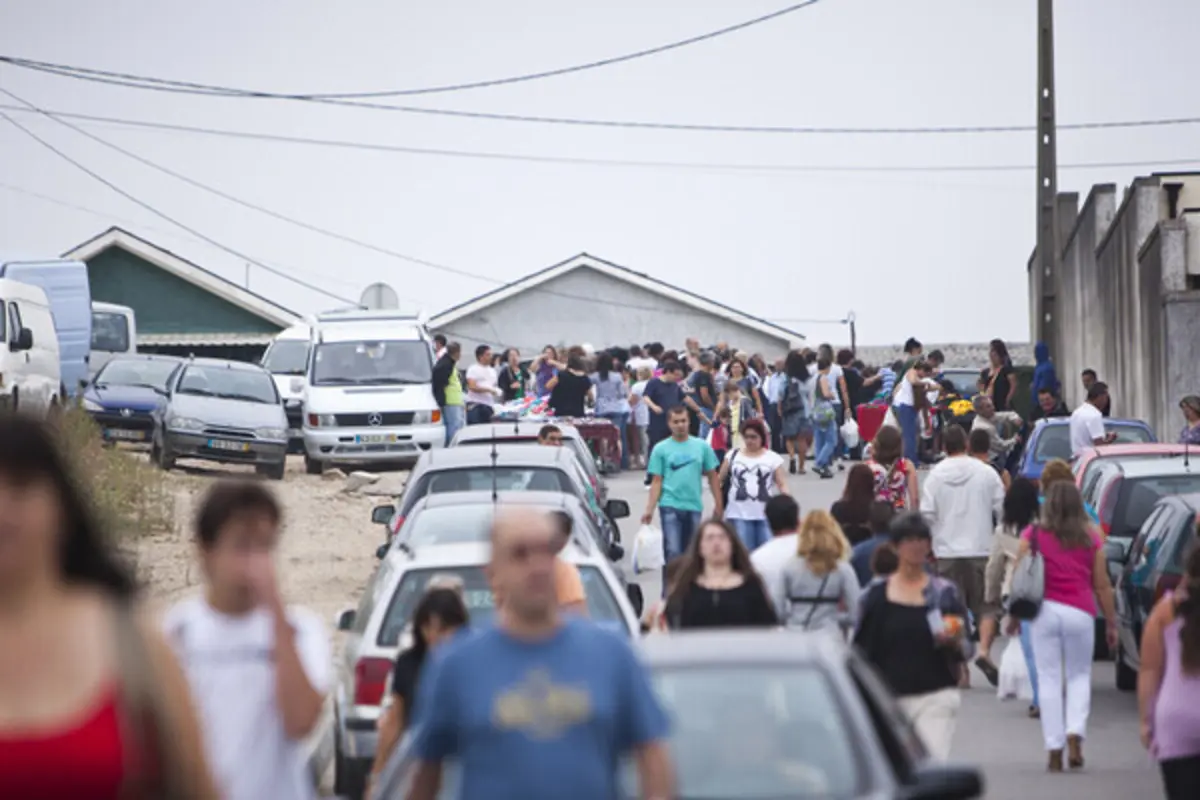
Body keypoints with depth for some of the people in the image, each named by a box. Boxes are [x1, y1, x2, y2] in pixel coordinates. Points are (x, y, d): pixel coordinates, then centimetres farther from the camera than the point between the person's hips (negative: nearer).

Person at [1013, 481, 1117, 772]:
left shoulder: (1033, 535, 3)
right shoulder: (1091, 540, 4)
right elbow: (1102, 585, 5)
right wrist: (1111, 622, 12)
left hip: (1045, 609, 0)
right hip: (1080, 613, 0)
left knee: (1049, 680, 5)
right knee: (1079, 676, 14)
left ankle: (1054, 750, 3)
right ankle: (1075, 734, -7)